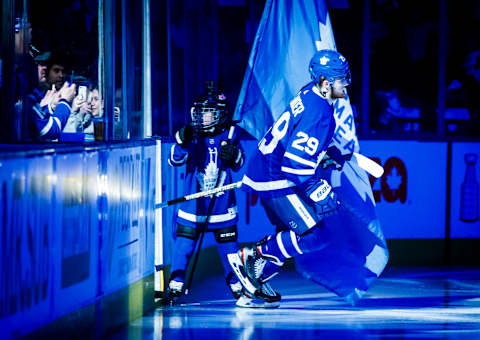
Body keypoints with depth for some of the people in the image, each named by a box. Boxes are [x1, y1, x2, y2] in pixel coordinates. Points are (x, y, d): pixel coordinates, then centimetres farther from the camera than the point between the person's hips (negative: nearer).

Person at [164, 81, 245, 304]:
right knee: (183, 245, -8)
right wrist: (182, 142, -32)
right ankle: (175, 285, 2)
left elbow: (239, 164, 7)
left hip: (222, 205, 1)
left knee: (229, 247, 6)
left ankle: (237, 285, 22)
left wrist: (233, 155, -16)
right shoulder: (193, 135, -2)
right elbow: (175, 160, -13)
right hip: (193, 206, -1)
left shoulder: (229, 135, 2)